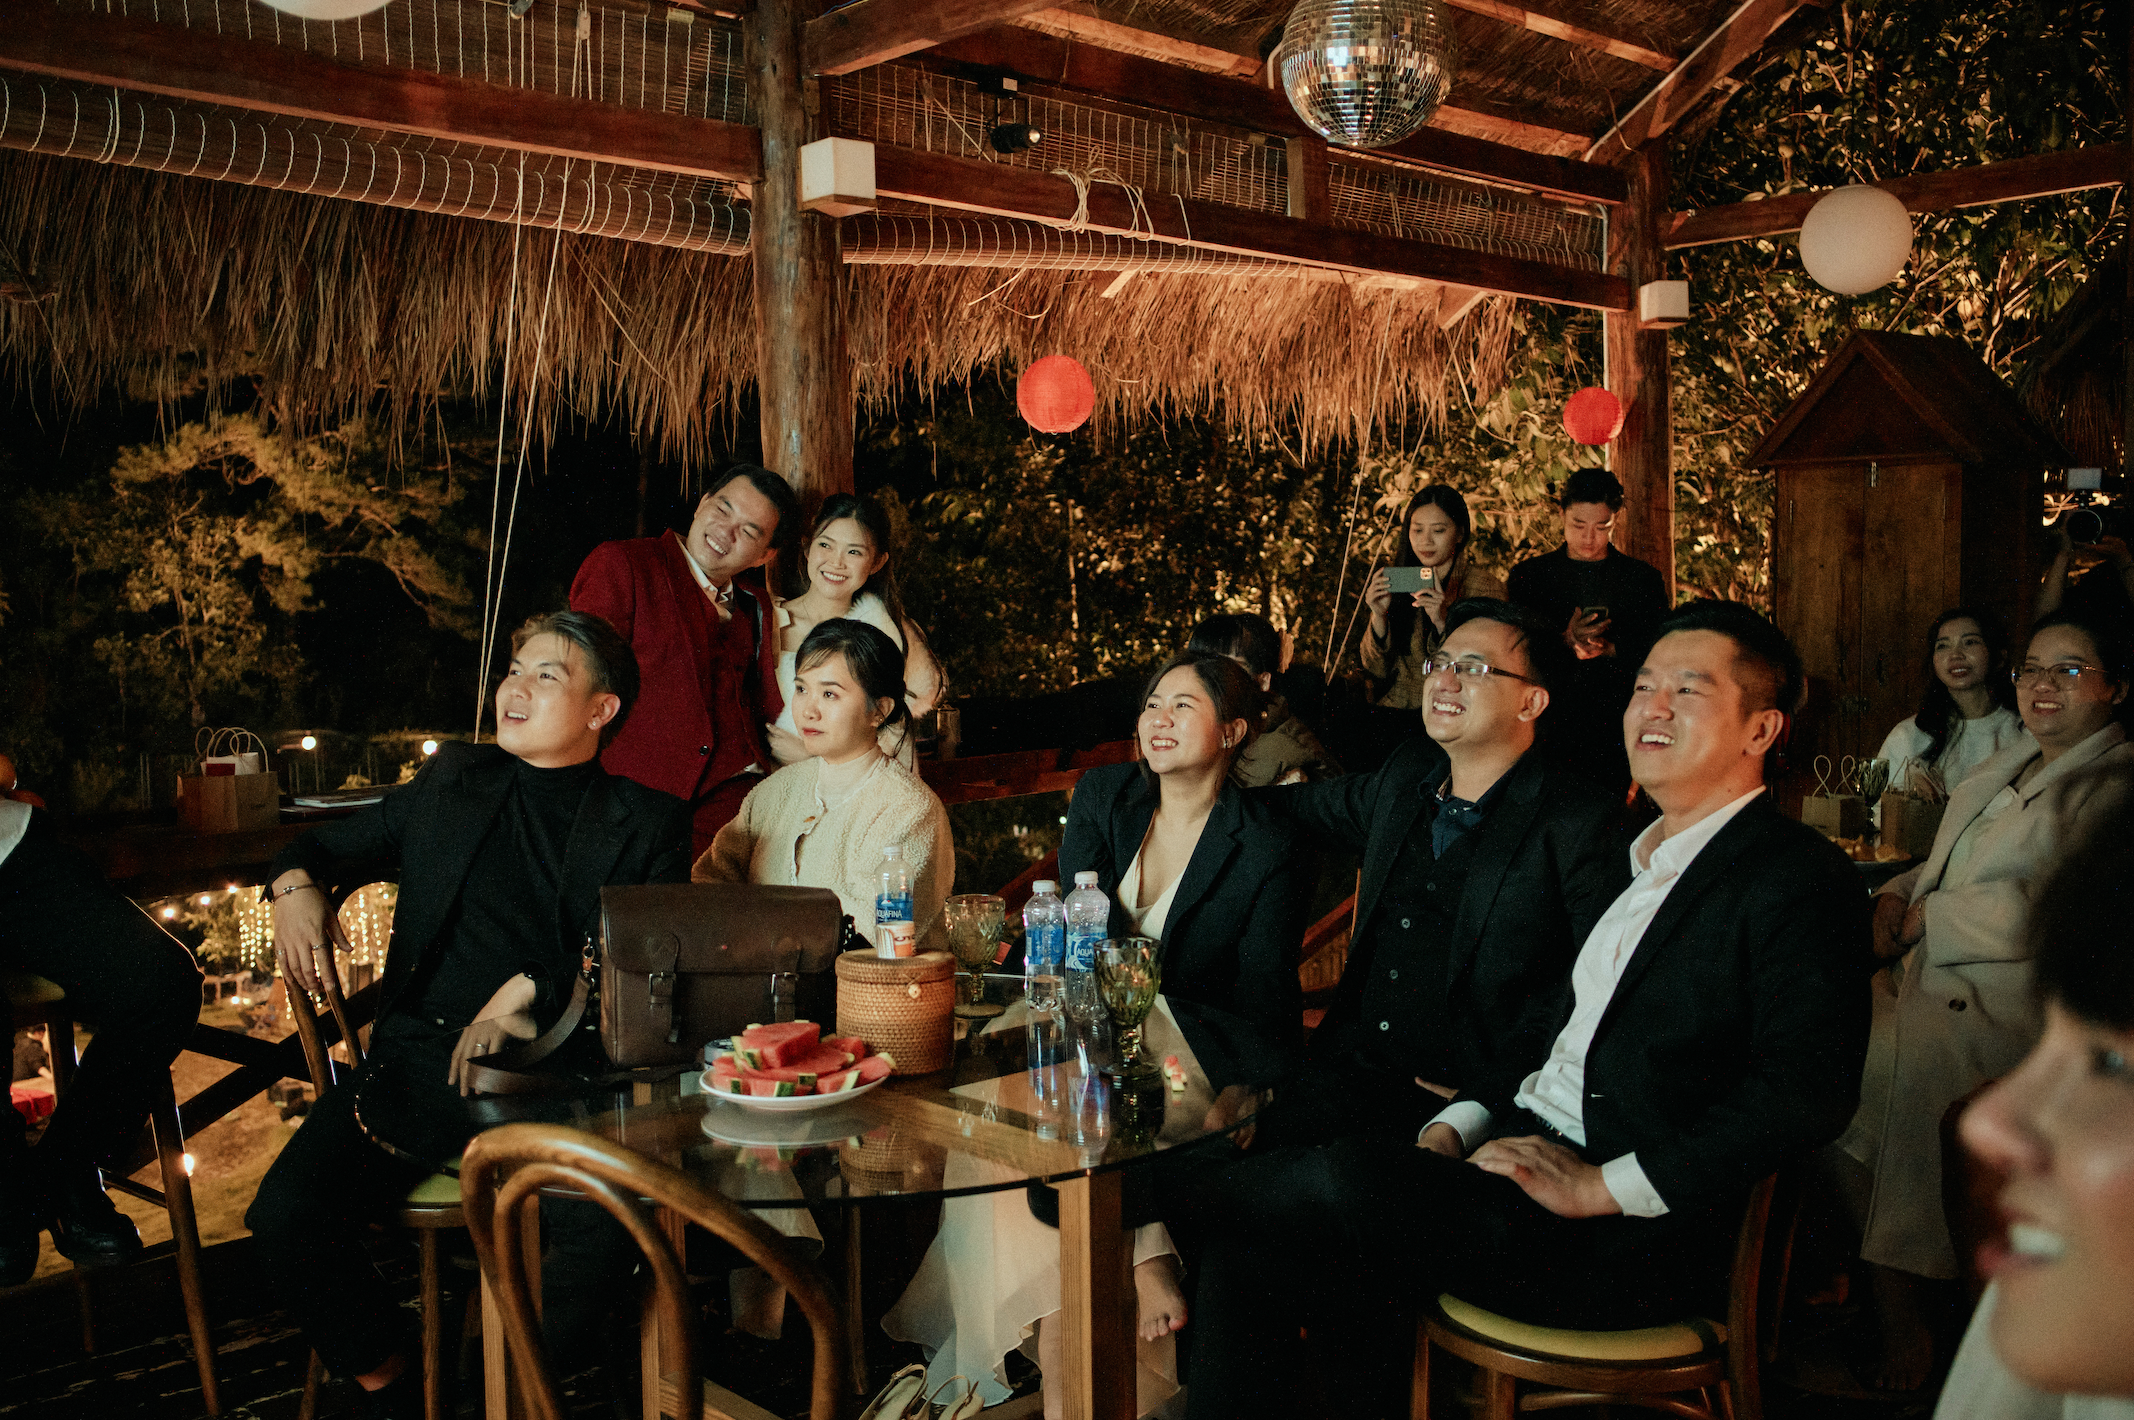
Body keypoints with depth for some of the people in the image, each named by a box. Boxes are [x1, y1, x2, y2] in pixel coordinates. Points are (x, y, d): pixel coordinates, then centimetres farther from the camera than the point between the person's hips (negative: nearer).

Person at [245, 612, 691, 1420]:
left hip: (556, 1076, -3)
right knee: (285, 1215, -22)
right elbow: (333, 846, 30)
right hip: (416, 1067, 3)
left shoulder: (645, 824, 10)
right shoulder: (453, 780, 20)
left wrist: (531, 990, -14)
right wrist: (297, 886, 7)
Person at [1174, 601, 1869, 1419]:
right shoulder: (1634, 859, 21)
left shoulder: (1800, 880, -7)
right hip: (1522, 1157, 8)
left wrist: (1601, 1185, -20)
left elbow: (1808, 1093, -19)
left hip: (1634, 1234, -7)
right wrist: (1455, 1128, 4)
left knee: (1341, 1187, -25)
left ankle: (1179, 1195, 0)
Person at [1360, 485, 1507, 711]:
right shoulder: (1395, 582, 9)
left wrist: (1443, 622, -19)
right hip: (1395, 711, 3)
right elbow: (1377, 670, 8)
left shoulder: (1486, 588, 1)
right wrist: (1379, 616, -9)